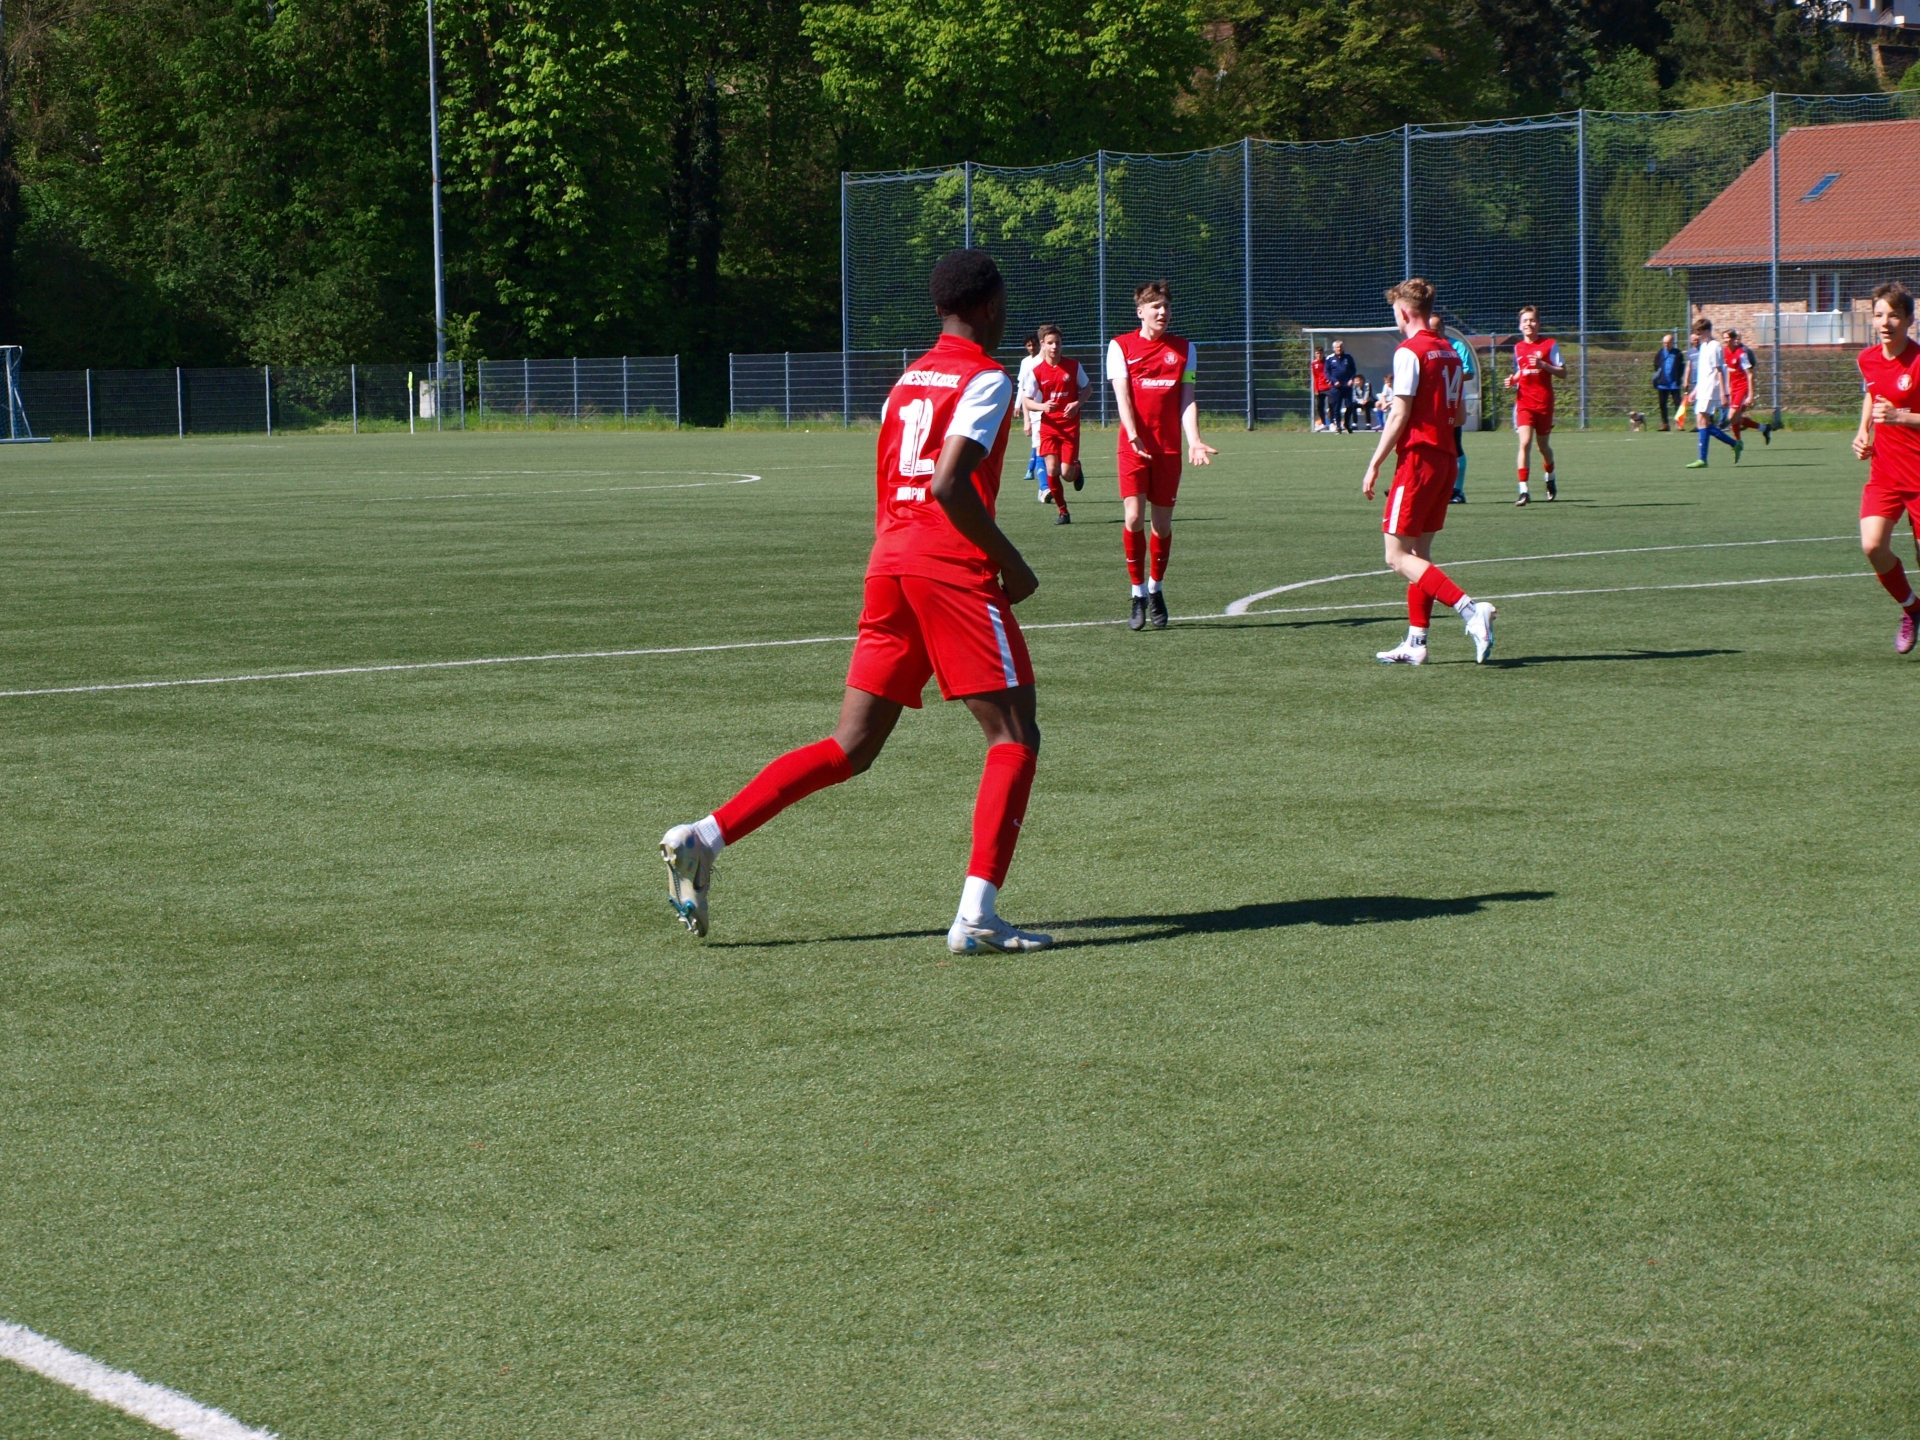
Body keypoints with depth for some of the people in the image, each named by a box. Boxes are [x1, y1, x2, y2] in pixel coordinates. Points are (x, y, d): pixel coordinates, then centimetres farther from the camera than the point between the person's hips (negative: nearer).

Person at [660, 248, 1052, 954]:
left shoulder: (907, 379, 19)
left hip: (889, 564, 8)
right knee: (1015, 736, 0)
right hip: (952, 569, -8)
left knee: (851, 747, 10)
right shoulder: (986, 380, -6)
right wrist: (1012, 564, -10)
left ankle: (705, 836, 1)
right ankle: (977, 916, -9)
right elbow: (949, 486, -18)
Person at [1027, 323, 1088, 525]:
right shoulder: (1037, 371, -3)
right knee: (1052, 469, -13)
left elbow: (1086, 387, 11)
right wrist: (1042, 406, -21)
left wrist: (1077, 403, -9)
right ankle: (1062, 512, 4)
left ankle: (1076, 469, 32)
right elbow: (1027, 401, 1)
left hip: (1070, 426, 0)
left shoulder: (1074, 366, -3)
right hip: (1049, 425, 0)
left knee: (1066, 474, -8)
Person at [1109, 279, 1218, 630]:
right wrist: (1134, 437, -21)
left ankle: (1155, 589, 24)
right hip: (1133, 446, -2)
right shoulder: (1120, 347, 4)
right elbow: (1122, 395, -5)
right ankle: (1138, 593, 1)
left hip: (1169, 447, 2)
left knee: (1162, 522, 5)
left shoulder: (1183, 349, 11)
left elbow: (1187, 398, 6)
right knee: (1133, 518, -12)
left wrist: (1194, 440, -10)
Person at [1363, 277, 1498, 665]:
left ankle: (1470, 609, -21)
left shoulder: (1409, 352, -11)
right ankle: (1415, 644, 11)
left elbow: (1399, 417, -16)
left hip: (1417, 459, -9)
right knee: (1418, 552, 13)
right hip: (1445, 459, 9)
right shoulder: (1450, 353, 13)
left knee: (1398, 555, -8)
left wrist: (1374, 465, -11)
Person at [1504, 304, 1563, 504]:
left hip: (1544, 402, -2)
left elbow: (1563, 372, -5)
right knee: (1525, 443, -16)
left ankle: (1550, 480, 42)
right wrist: (1512, 380, 2)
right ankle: (1523, 490, -19)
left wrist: (1542, 364, -20)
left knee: (1543, 445, 12)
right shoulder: (1518, 347, 9)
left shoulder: (1549, 344, -3)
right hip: (1524, 402, 2)